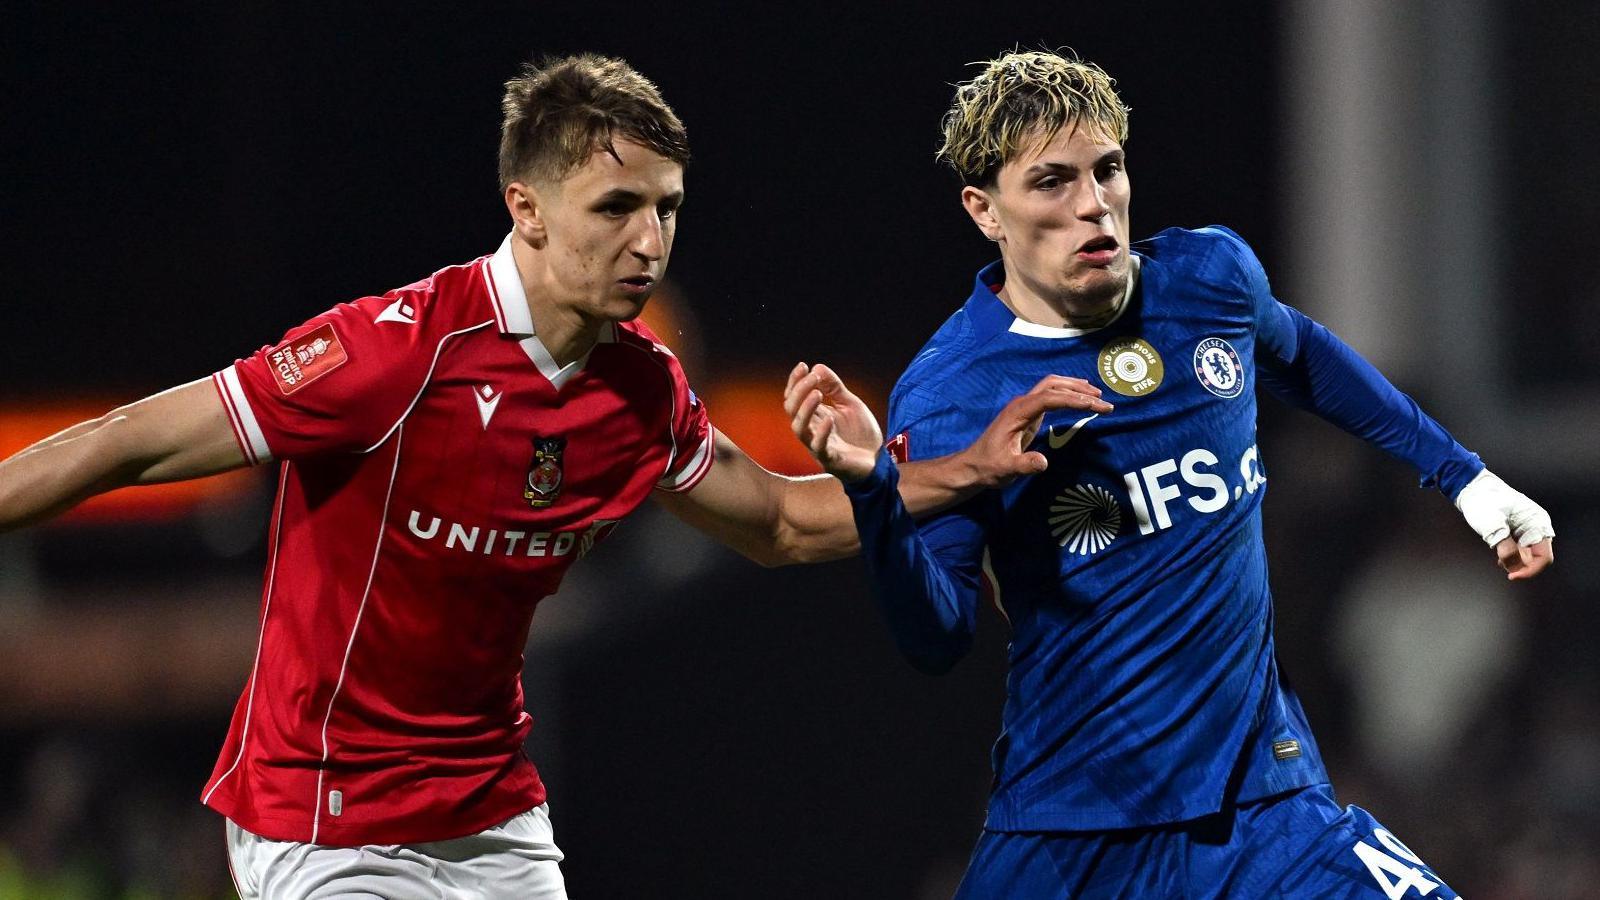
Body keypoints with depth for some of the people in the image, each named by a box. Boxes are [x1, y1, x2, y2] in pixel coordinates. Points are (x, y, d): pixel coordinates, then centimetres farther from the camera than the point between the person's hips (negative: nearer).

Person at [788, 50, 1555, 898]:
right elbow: (937, 640, -15)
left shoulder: (1212, 277, 0)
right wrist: (875, 495, -33)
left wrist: (1463, 476, 30)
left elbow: (1293, 352, 24)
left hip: (1263, 791, 2)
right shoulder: (944, 395, -12)